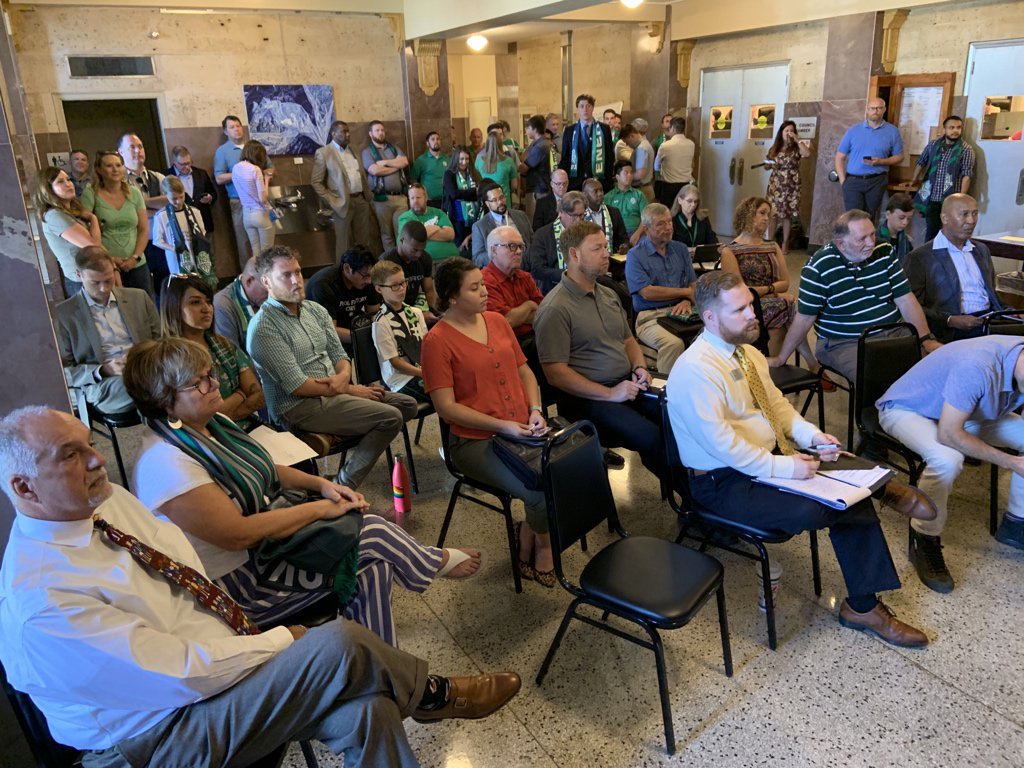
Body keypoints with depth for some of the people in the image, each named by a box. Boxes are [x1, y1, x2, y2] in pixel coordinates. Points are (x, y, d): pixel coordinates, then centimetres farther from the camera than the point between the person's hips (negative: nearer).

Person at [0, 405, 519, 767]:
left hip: (212, 662, 7)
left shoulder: (110, 500, 1)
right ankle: (439, 696, 4)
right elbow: (185, 675, -25)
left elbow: (191, 577, 12)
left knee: (367, 710, -14)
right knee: (340, 643, -21)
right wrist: (282, 640, -14)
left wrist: (247, 638, -2)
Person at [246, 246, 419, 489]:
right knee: (390, 418, -20)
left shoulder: (316, 310, 10)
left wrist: (343, 376, -12)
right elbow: (296, 386, -19)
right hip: (298, 407, -8)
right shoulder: (263, 328, -15)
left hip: (336, 391, 8)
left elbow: (339, 355, 13)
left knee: (407, 405, 2)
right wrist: (349, 390, -13)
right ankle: (343, 487, -8)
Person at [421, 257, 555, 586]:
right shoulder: (437, 340, -8)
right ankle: (541, 543, 14)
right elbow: (446, 406, -12)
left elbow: (524, 371, 18)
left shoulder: (497, 321, 11)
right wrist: (502, 425, -17)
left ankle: (528, 535, 11)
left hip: (523, 431, 6)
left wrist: (535, 410, -1)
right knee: (542, 493, -23)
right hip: (476, 441, -6)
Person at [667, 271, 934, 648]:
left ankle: (863, 606, 1)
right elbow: (720, 442, -26)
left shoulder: (746, 351, 7)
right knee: (810, 510, -29)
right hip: (724, 481, -9)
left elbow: (776, 402, 16)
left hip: (770, 458, 9)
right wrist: (782, 467, -25)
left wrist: (810, 434, -1)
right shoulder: (696, 370, -22)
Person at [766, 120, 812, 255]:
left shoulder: (796, 148, 2)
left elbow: (807, 154, -18)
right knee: (772, 214, -4)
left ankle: (785, 244, 7)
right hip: (775, 185, 2)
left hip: (791, 186, -2)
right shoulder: (774, 149, 10)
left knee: (787, 215, 0)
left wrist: (797, 139, -14)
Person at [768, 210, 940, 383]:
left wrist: (926, 339, -4)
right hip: (843, 343, -5)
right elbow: (804, 318, -8)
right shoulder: (818, 268, -12)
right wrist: (780, 359, -6)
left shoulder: (884, 253, 2)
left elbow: (905, 299, 4)